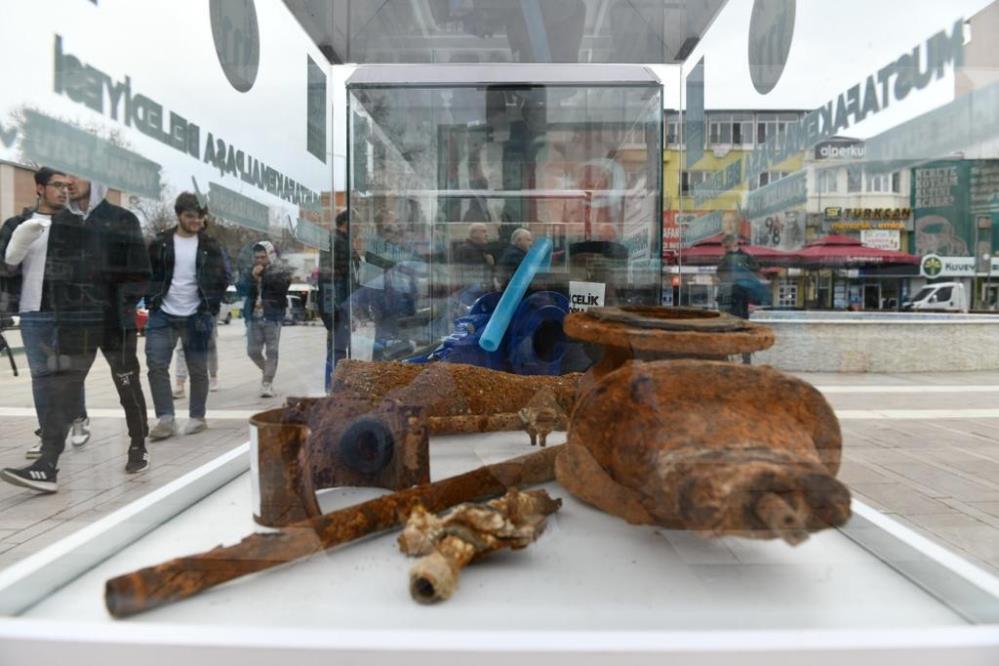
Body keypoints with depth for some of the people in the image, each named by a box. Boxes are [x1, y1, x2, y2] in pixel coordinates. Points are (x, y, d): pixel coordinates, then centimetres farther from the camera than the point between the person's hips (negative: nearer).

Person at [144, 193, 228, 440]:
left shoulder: (210, 245, 4)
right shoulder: (160, 243, 4)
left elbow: (220, 279, 6)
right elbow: (148, 274, 9)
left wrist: (211, 307, -1)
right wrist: (152, 302, 0)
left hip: (195, 317, -1)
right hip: (163, 315, 1)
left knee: (198, 369, 5)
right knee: (156, 366, -6)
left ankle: (197, 417, 18)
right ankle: (165, 419, 0)